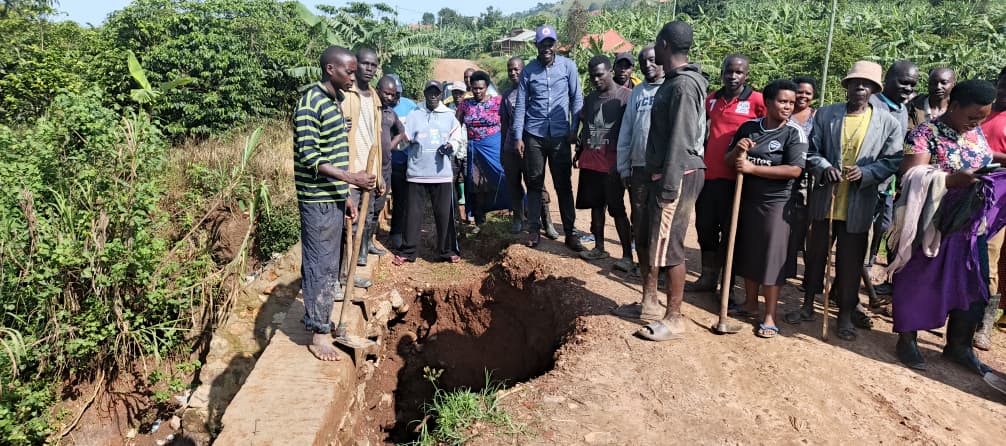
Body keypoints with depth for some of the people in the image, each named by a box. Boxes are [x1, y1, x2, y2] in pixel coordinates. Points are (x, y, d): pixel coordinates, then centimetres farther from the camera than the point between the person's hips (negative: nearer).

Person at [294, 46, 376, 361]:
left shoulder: (336, 101, 13)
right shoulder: (310, 104, -15)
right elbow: (309, 159, -21)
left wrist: (346, 196, 17)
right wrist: (351, 178, -27)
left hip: (334, 197, 9)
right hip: (317, 200, -9)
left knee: (331, 262, 16)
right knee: (319, 264, -1)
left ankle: (323, 317, 30)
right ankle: (318, 334, 9)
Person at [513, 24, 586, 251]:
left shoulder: (568, 66, 0)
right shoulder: (528, 70, 2)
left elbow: (577, 98, 4)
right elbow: (520, 105, 4)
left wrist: (574, 129, -2)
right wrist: (518, 137, -1)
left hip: (560, 135, -1)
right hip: (534, 135, 1)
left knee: (564, 185, 5)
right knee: (534, 184, 7)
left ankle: (570, 232, 12)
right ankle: (533, 231, 15)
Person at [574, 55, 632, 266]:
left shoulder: (626, 96, -6)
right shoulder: (590, 98, 15)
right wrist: (578, 152, 17)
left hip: (612, 163, -6)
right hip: (590, 161, 7)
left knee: (617, 209, -5)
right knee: (596, 205, 13)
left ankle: (627, 255, 1)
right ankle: (599, 248, 24)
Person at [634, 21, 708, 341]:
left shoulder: (683, 85, -16)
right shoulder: (674, 81, 14)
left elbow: (680, 141, -21)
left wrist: (669, 185, -22)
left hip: (677, 176, -10)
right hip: (664, 173, 10)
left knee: (669, 247, -5)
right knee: (661, 242, 15)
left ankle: (674, 320, 4)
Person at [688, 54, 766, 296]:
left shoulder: (757, 101, -6)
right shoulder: (711, 99, 11)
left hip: (735, 178, -5)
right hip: (708, 175, 5)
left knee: (730, 231, 3)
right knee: (705, 227, 13)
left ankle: (728, 286, 13)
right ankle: (708, 277, 27)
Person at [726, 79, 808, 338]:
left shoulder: (794, 133, -10)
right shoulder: (748, 127, 4)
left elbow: (794, 170, -20)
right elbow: (729, 160, 9)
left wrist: (752, 168, -21)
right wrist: (737, 151, -14)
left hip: (776, 204, -5)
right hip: (747, 200, 5)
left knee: (772, 258, -2)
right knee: (748, 254, 13)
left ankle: (769, 317, 6)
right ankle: (750, 302, 30)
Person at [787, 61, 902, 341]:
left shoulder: (888, 123, 0)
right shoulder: (825, 114, 3)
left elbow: (892, 161, -2)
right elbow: (811, 152, 2)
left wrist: (865, 173, -19)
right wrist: (824, 167, -17)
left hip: (858, 206, -1)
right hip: (824, 201, 1)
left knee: (850, 262, 7)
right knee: (815, 255, 13)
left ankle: (846, 315, 21)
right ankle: (808, 306, 28)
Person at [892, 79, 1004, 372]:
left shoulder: (976, 132, 7)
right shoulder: (925, 133, -15)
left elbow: (981, 158, 22)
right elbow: (912, 175, -23)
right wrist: (954, 180, -33)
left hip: (971, 224, 7)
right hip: (930, 224, -7)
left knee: (971, 284, 11)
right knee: (919, 280, 5)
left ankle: (959, 345, 26)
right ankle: (907, 340, 20)